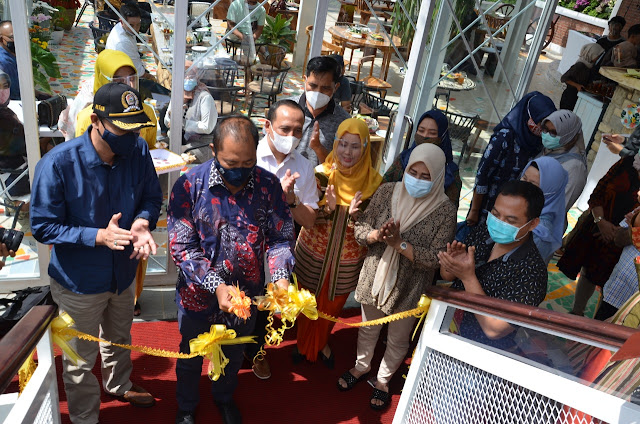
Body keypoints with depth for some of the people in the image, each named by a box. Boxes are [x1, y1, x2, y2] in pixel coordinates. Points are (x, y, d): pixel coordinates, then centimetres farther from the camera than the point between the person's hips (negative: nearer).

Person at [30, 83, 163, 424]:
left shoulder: (137, 150, -16)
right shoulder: (57, 164, -27)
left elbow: (152, 196, -3)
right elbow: (43, 227, -19)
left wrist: (143, 222, -26)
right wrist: (98, 236, -32)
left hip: (123, 272, 5)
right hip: (78, 281, -4)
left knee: (119, 340, 31)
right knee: (81, 360, 17)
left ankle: (119, 385, 60)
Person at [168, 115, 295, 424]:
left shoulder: (269, 185, -15)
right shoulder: (189, 186, -22)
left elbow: (280, 237, -8)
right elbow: (182, 248, -21)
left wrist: (281, 278, -25)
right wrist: (216, 286, -31)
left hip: (247, 294, 2)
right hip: (199, 294, -2)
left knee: (233, 355, 28)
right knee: (191, 357, 24)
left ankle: (224, 398, 59)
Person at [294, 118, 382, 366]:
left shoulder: (373, 182, -13)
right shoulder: (322, 174, -15)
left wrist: (355, 215, -31)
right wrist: (328, 208, -34)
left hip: (348, 260, 1)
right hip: (313, 254, -1)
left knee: (332, 305, 22)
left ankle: (321, 343, 52)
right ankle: (303, 344, 48)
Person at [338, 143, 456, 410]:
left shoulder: (445, 210, -18)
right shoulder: (387, 192, -10)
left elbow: (435, 259, -20)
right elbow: (360, 229, -7)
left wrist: (399, 242, -29)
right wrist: (379, 235, -27)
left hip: (409, 287, -2)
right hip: (375, 275, 2)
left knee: (398, 339, 19)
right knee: (368, 328, 25)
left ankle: (382, 380, 47)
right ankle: (362, 366, 53)